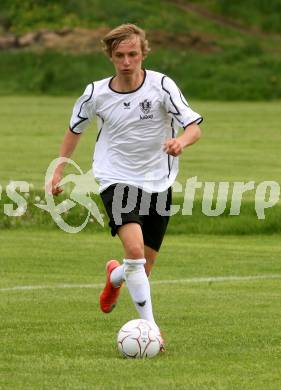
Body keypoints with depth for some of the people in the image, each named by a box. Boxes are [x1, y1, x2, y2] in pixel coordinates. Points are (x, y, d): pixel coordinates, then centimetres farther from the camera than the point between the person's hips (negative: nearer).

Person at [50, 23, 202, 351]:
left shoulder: (161, 86, -12)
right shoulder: (96, 93, -7)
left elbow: (194, 127, -16)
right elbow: (76, 128, 13)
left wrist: (181, 140, -38)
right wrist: (59, 170, 11)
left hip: (158, 183, 1)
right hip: (116, 180, -1)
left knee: (144, 268, 8)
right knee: (134, 248, -26)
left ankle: (115, 275, 45)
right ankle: (149, 327, -20)